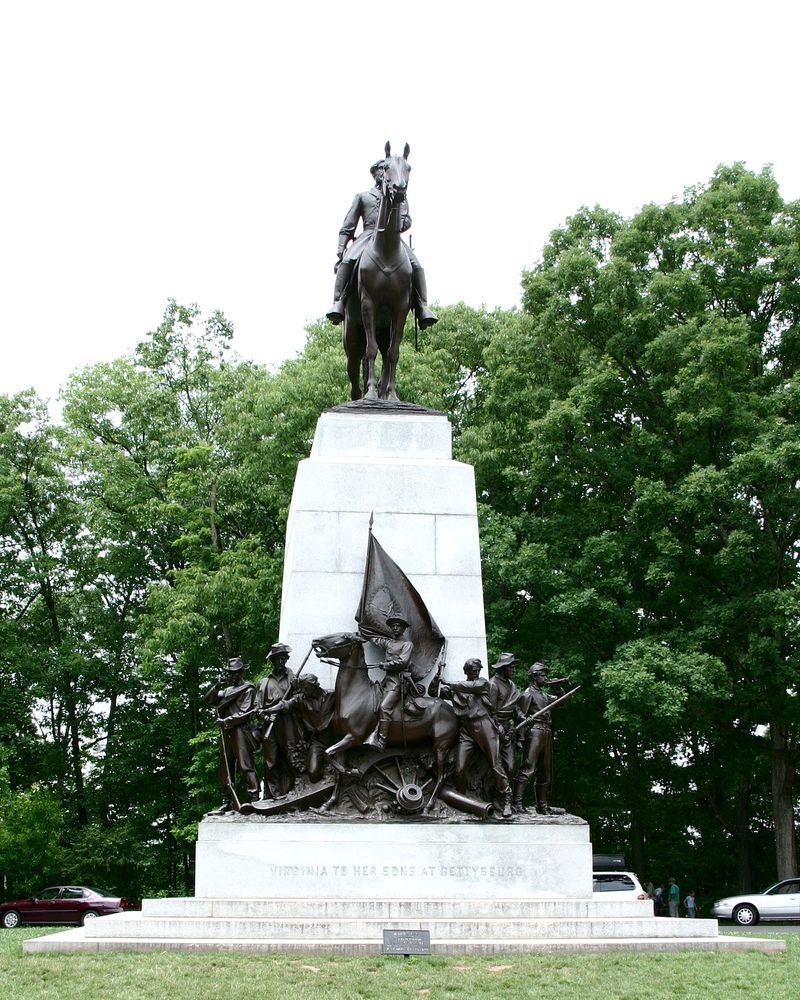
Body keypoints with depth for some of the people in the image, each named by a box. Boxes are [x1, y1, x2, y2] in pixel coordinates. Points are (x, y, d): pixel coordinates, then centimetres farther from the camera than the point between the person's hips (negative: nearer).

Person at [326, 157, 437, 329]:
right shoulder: (362, 196, 25)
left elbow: (407, 221, 12)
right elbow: (347, 227, 18)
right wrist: (340, 250, 4)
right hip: (368, 236, -1)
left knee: (416, 266, -26)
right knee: (347, 262, -32)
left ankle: (422, 309, -29)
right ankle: (338, 304, -39)